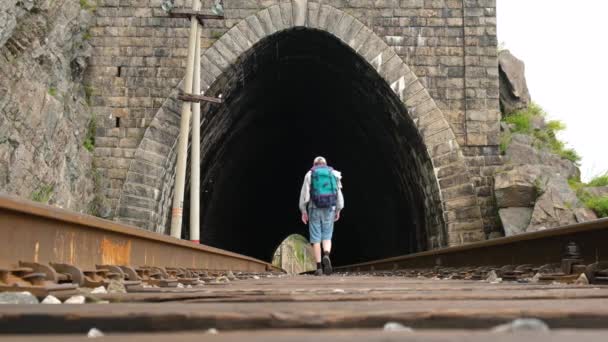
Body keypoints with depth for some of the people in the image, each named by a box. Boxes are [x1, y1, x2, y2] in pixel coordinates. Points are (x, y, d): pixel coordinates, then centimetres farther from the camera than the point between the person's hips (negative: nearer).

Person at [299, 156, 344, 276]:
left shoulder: (309, 174, 4)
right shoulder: (333, 174, 8)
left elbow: (304, 194, -3)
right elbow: (338, 193, 4)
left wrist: (303, 211, 1)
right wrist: (338, 210, 9)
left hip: (314, 209, -1)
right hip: (329, 209, 1)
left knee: (316, 239, 3)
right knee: (327, 237, 9)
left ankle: (319, 267, -3)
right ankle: (326, 257, -20)